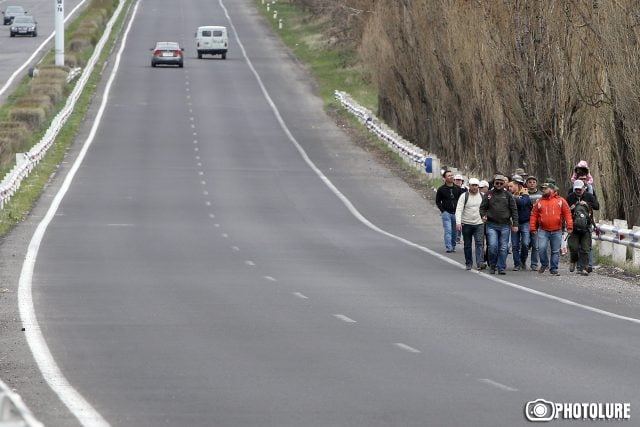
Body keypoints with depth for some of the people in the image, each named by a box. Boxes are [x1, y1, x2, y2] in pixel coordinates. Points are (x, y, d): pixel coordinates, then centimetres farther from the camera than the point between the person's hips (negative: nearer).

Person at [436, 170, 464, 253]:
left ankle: (453, 246, 21)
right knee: (448, 230, -13)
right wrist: (442, 210, -5)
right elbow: (438, 201, 6)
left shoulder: (457, 189, 7)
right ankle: (449, 247, -17)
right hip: (446, 213, -3)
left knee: (455, 231, 8)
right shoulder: (441, 189, 0)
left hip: (456, 213, 3)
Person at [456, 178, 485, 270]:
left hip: (479, 224, 1)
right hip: (466, 224, 0)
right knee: (467, 245, 8)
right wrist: (458, 222, -19)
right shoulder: (464, 196, -3)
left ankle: (480, 263, -22)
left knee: (479, 243, -13)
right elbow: (459, 210, -10)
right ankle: (468, 264, 19)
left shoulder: (483, 196, 4)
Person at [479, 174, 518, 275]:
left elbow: (514, 210, 6)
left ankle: (501, 268, 8)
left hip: (505, 225, 1)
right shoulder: (489, 194, 7)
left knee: (503, 248, 1)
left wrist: (515, 224, 0)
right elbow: (483, 207, 11)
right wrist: (483, 215, -10)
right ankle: (492, 266, 8)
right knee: (493, 246, -10)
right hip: (492, 225, -1)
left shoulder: (507, 195, 6)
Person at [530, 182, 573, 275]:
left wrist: (569, 226, -5)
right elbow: (534, 215, 9)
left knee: (555, 251, 4)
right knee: (541, 248, -14)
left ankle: (554, 269, 12)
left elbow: (567, 213, 3)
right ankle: (544, 264, 9)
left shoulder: (561, 201, 5)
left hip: (556, 231, 0)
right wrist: (533, 228, 2)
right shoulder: (539, 202, 9)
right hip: (543, 231, 0)